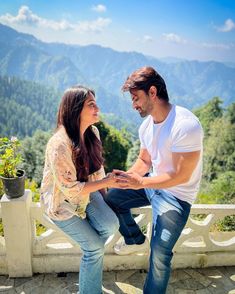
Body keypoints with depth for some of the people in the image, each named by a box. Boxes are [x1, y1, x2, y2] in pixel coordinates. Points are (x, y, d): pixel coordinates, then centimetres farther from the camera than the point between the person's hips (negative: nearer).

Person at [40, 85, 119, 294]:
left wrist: (104, 195, 3)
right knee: (95, 247, -5)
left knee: (111, 225, -14)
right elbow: (70, 190, -29)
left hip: (86, 192, 6)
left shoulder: (93, 132, -10)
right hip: (61, 202, -5)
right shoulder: (59, 145, -33)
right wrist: (106, 181, -27)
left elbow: (97, 167, 5)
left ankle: (90, 253, 20)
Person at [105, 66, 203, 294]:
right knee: (112, 198, 11)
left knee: (159, 257, -9)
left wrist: (140, 183, -31)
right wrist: (127, 177, -10)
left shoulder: (185, 126, -29)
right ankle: (136, 240, 31)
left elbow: (181, 176, -27)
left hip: (176, 195, -8)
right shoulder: (146, 126, -2)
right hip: (152, 183, 8)